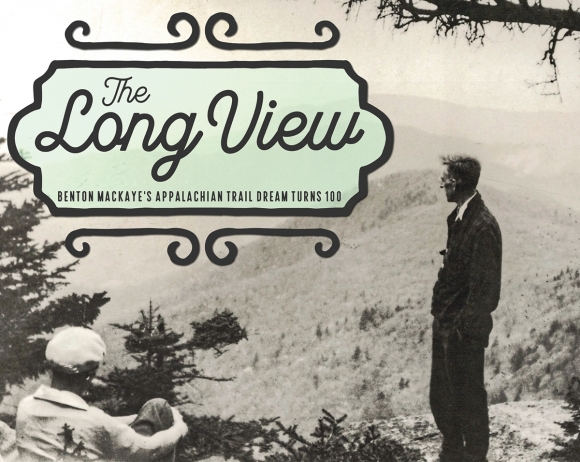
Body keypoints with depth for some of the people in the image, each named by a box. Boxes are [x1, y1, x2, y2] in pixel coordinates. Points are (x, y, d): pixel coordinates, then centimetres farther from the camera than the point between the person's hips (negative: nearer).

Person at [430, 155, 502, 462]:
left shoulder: (483, 226, -20)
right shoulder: (458, 218, 8)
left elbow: (485, 286, -20)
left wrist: (465, 327, -18)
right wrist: (440, 314, 12)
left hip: (464, 332, -9)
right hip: (445, 323, 9)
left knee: (468, 400, 5)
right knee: (440, 398, 20)